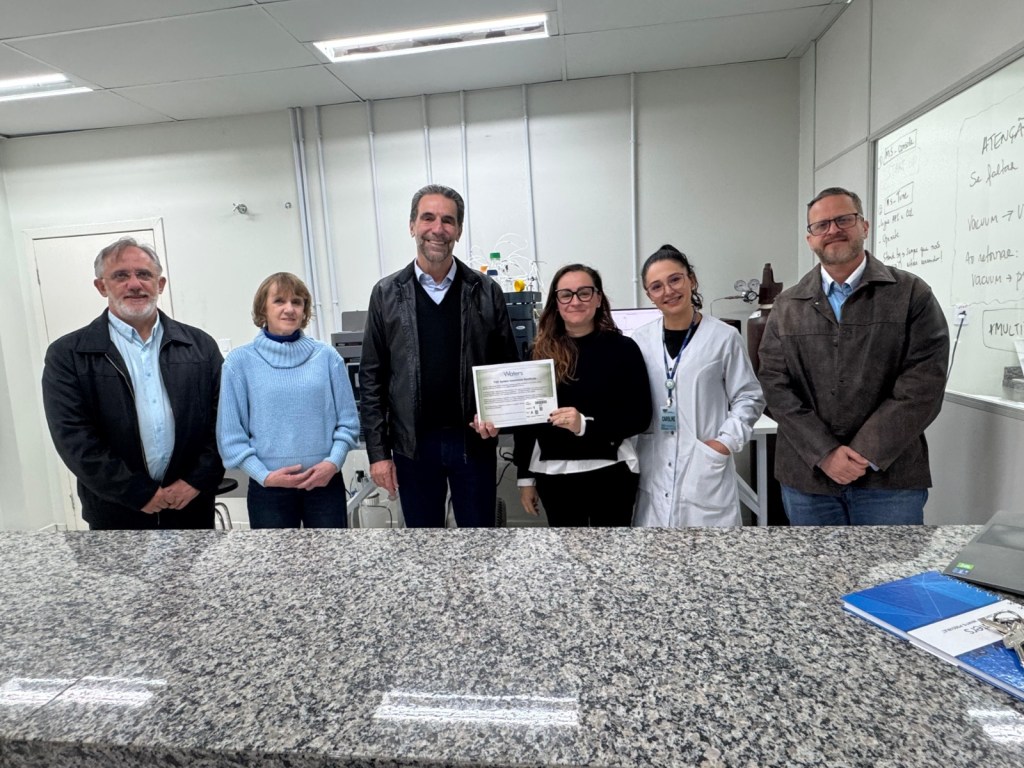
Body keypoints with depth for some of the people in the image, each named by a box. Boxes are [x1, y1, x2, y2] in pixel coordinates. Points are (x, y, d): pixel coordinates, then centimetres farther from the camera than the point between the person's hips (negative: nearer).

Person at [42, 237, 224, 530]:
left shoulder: (200, 345, 3)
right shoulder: (67, 354, -2)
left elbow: (221, 420, 1)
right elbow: (74, 437, -8)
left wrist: (197, 481, -9)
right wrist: (142, 494, -11)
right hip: (117, 516, -1)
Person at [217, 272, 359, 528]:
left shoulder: (327, 356, 1)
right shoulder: (240, 361, -2)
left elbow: (348, 421, 3)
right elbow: (230, 434, -1)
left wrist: (333, 462, -11)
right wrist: (264, 476, -11)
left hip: (325, 482, 1)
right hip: (269, 489, -1)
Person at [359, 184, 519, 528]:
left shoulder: (486, 291, 0)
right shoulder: (386, 294, 1)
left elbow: (508, 366, 5)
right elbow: (372, 379, 1)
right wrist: (378, 451, -3)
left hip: (473, 441, 0)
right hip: (413, 444, 1)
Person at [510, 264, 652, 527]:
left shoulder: (623, 348, -4)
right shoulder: (540, 352, 2)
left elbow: (640, 416, -7)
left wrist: (586, 424, -21)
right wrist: (525, 476, 6)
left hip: (609, 472, -2)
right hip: (553, 474, 2)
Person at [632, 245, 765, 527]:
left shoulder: (723, 337, -4)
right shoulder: (640, 340, 4)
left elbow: (750, 397, 3)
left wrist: (727, 441, -8)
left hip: (706, 467, -2)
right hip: (654, 471, 3)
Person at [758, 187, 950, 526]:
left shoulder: (912, 294, 2)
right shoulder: (787, 306, 6)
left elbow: (923, 383, -6)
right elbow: (776, 384, -2)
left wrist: (866, 454, -13)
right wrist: (824, 454, -12)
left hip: (889, 477, -1)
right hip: (807, 478, 2)